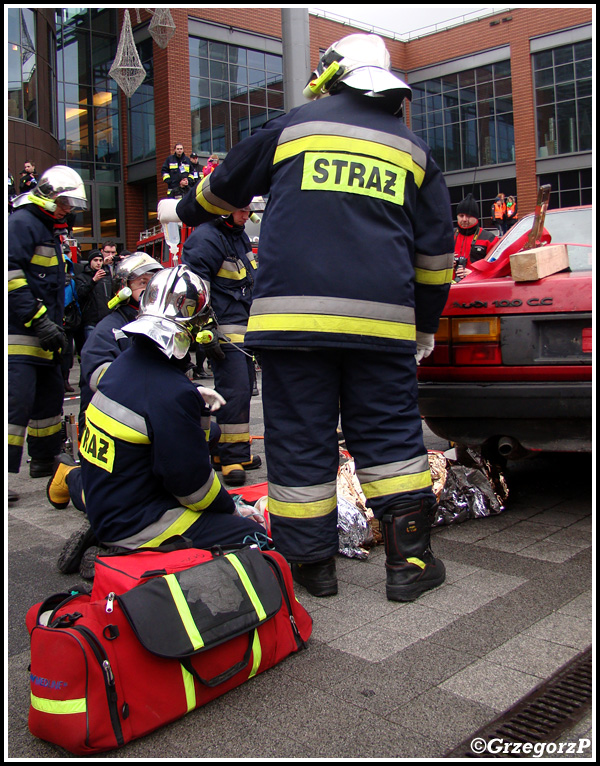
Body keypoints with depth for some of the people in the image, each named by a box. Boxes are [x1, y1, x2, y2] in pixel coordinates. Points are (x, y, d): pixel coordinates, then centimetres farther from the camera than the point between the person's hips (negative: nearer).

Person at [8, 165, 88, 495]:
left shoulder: (49, 230, 23)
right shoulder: (22, 222, -9)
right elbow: (10, 273, -22)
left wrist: (56, 326, 25)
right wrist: (39, 320, -23)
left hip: (41, 335, 11)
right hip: (20, 334, -10)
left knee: (50, 396, 18)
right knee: (18, 401, -15)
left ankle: (45, 459, 33)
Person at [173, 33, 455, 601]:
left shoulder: (293, 126, 13)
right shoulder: (413, 149, 19)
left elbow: (225, 187, 26)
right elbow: (436, 250, 18)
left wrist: (185, 212, 47)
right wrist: (425, 326, 26)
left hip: (294, 314, -2)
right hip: (383, 320, 2)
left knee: (300, 440, 5)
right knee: (391, 436, 10)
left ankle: (311, 561, 14)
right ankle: (410, 560, 11)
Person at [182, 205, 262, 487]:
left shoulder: (239, 235, 16)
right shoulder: (206, 238, -15)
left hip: (245, 326, 10)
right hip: (224, 329, -10)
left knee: (243, 388, 13)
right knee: (234, 389, -13)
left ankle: (228, 451, 25)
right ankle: (232, 458, -5)